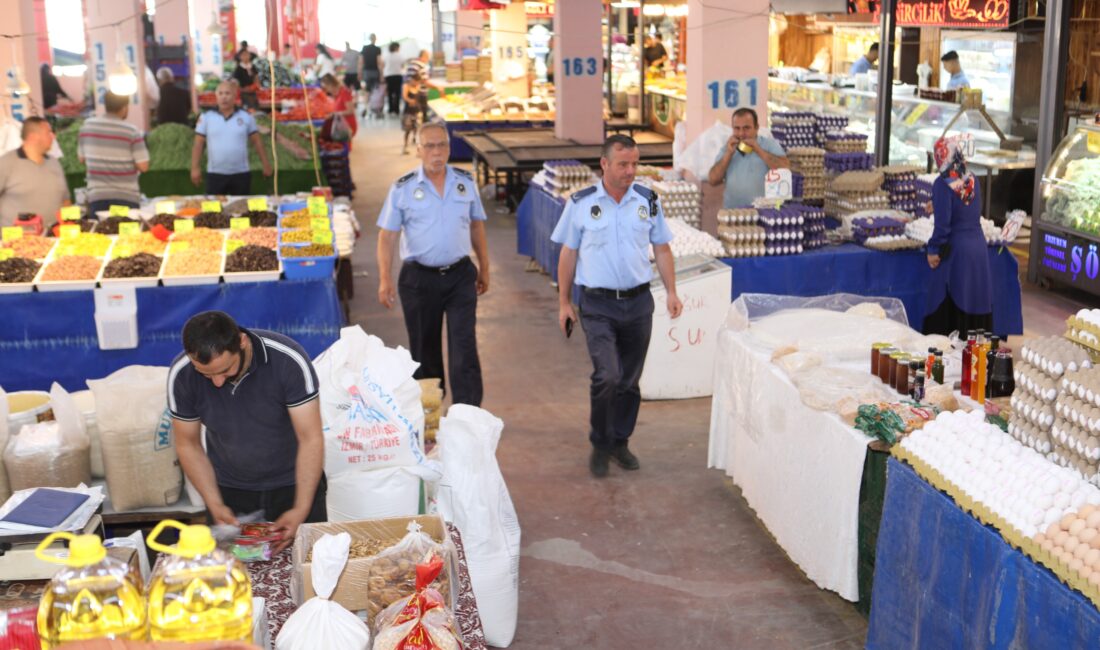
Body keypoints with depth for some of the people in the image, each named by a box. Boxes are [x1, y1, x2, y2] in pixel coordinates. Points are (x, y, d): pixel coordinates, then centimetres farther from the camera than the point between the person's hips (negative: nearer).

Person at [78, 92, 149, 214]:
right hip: (125, 198, -3)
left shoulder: (87, 126, 2)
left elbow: (82, 158, 13)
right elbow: (143, 167, -10)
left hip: (96, 197, 4)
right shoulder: (131, 131, -10)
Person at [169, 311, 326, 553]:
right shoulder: (181, 375, -18)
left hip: (293, 484, -2)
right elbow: (188, 444, -4)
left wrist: (302, 509, -25)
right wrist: (214, 505, -12)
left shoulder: (289, 360, -26)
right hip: (229, 489, 2)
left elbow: (311, 439, -21)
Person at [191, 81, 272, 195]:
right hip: (215, 174, 0)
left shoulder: (246, 117, 3)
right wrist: (195, 168, -4)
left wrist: (265, 164, 4)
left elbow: (257, 142, 7)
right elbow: (198, 144, 2)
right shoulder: (206, 117, 2)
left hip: (241, 174, 0)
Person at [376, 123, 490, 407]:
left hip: (460, 276, 1)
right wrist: (385, 280, -11)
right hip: (419, 279, 0)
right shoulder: (402, 188, -4)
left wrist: (484, 268, 14)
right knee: (424, 351, 12)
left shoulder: (466, 182, 4)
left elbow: (476, 225, 13)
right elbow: (387, 236, -4)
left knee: (464, 348, -6)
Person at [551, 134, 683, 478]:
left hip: (638, 301, 3)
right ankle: (600, 445, 7)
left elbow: (662, 248, 11)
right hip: (598, 304, -3)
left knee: (630, 381, 10)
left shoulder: (648, 201, 4)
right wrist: (564, 302, 3)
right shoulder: (581, 203, -2)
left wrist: (671, 292, 2)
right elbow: (568, 254, 4)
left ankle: (620, 442, 28)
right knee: (607, 376, -14)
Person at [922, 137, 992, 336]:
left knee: (949, 303, 1)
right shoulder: (973, 180, 5)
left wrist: (934, 250, -7)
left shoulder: (943, 184, -15)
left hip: (956, 250, -6)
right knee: (976, 298, 12)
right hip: (978, 247, 6)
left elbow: (943, 223, -18)